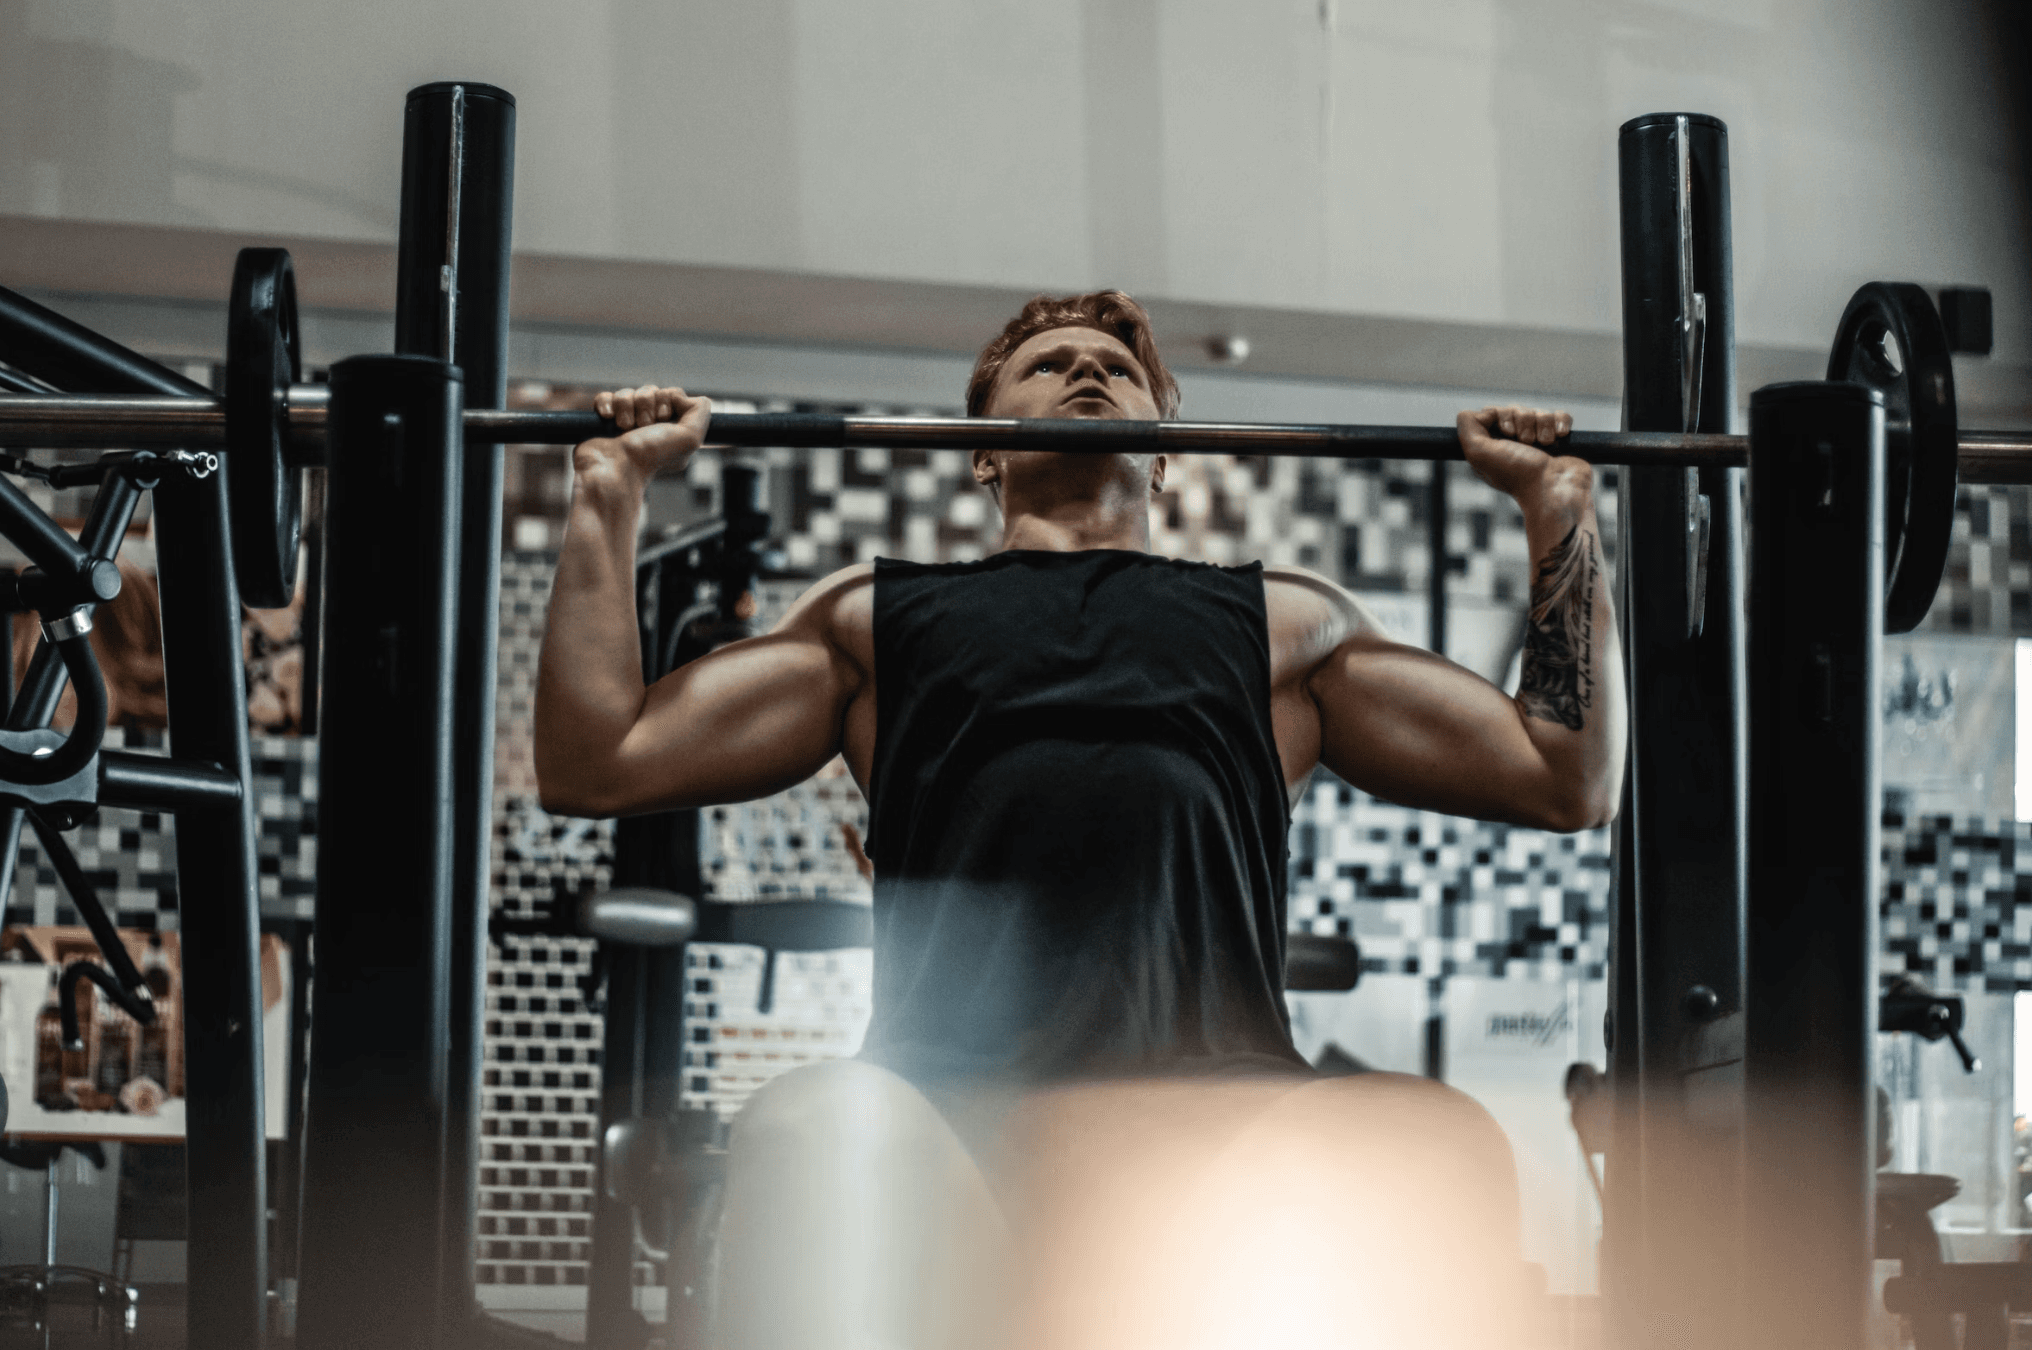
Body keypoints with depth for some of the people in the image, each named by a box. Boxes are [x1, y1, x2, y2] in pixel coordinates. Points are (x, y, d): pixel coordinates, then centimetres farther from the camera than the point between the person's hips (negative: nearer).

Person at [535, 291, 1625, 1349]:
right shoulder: (878, 614, 31)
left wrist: (1557, 503, 29)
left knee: (1440, 1153, -35)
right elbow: (595, 765, 25)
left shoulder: (1288, 621, 33)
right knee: (814, 1141, -39)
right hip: (949, 1110, -1)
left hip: (1222, 1109, 1)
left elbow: (1569, 780, 30)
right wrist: (610, 487, 25)